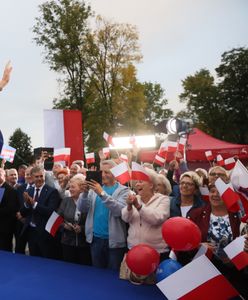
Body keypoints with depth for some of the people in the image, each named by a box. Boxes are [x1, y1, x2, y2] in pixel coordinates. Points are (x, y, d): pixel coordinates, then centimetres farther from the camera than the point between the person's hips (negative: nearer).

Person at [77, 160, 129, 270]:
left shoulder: (123, 190, -5)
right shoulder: (95, 188, 6)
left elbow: (120, 211, -21)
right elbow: (82, 209, 0)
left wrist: (102, 193, -28)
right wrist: (85, 193, -18)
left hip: (114, 240, -4)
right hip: (95, 238, 4)